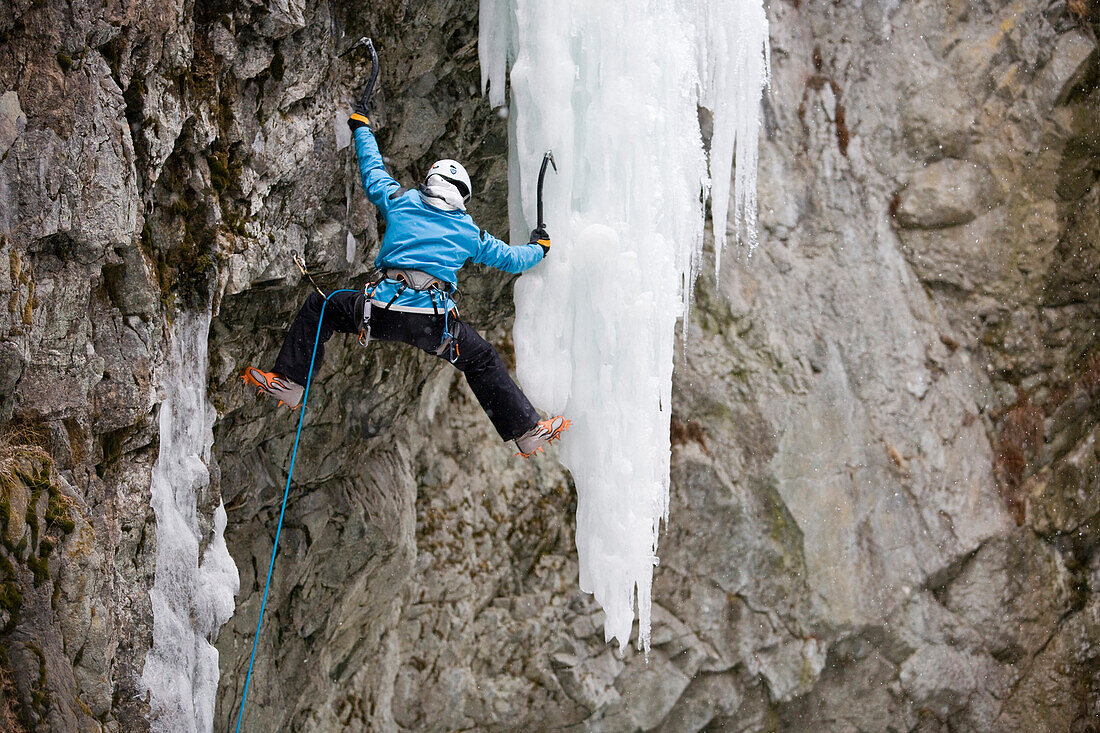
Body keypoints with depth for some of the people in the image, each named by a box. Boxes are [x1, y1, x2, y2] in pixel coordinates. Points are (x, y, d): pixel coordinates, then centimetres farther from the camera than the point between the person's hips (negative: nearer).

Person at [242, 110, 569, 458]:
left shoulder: (400, 201, 17)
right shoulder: (470, 233, 20)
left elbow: (373, 169, 33)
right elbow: (511, 258, 31)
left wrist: (362, 127, 51)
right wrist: (538, 248, 54)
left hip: (382, 311, -1)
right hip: (436, 322, 1)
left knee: (319, 306, 21)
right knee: (484, 361, 22)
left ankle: (290, 382, 13)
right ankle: (528, 431, 18)